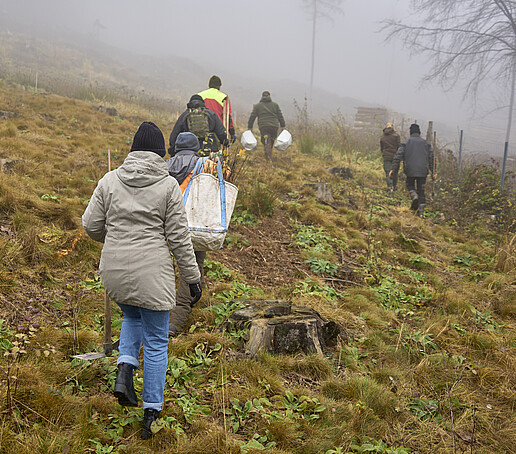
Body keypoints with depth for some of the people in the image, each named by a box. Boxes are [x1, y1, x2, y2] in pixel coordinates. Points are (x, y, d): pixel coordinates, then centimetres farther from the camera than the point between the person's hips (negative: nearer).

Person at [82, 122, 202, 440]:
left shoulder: (110, 180, 1)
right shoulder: (168, 185, -8)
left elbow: (91, 225, 4)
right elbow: (179, 237, -7)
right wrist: (193, 277, 2)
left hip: (114, 270, 4)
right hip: (151, 273, -3)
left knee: (132, 317, 32)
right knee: (156, 341, 10)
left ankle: (125, 370, 9)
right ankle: (152, 415, 16)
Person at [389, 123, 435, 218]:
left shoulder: (406, 143, 3)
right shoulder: (426, 143, 9)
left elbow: (398, 156, -5)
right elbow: (431, 158, 9)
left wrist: (394, 169, -4)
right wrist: (433, 172, 14)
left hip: (410, 171, -1)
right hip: (423, 171, 1)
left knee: (410, 185, 20)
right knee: (421, 189, 10)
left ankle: (414, 196, -13)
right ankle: (421, 211, 7)